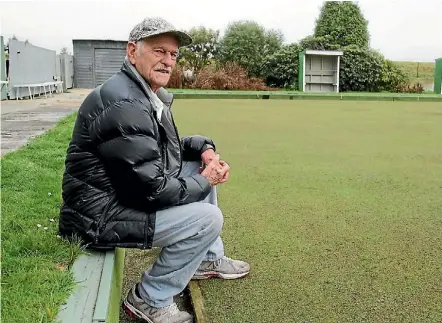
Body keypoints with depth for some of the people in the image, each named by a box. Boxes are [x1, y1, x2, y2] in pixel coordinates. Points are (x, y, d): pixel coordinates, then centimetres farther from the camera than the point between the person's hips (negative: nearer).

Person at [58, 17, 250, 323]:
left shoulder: (151, 95, 6)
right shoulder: (123, 103, -26)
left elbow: (167, 145, 20)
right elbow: (150, 190, -28)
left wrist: (204, 148, 1)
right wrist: (203, 183, -12)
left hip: (126, 193, 10)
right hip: (101, 217, -10)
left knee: (201, 167, 14)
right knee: (208, 218, -17)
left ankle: (209, 259, 26)